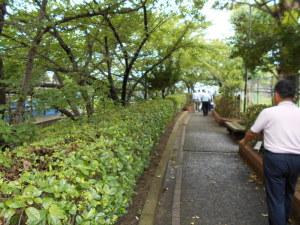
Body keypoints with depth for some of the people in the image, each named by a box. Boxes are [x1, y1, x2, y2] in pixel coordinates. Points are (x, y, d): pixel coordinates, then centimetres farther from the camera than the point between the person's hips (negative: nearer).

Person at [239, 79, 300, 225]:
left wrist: (244, 141, 26)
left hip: (275, 158, -5)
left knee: (276, 198, 5)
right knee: (288, 194, 23)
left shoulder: (269, 112, -8)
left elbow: (252, 133, 5)